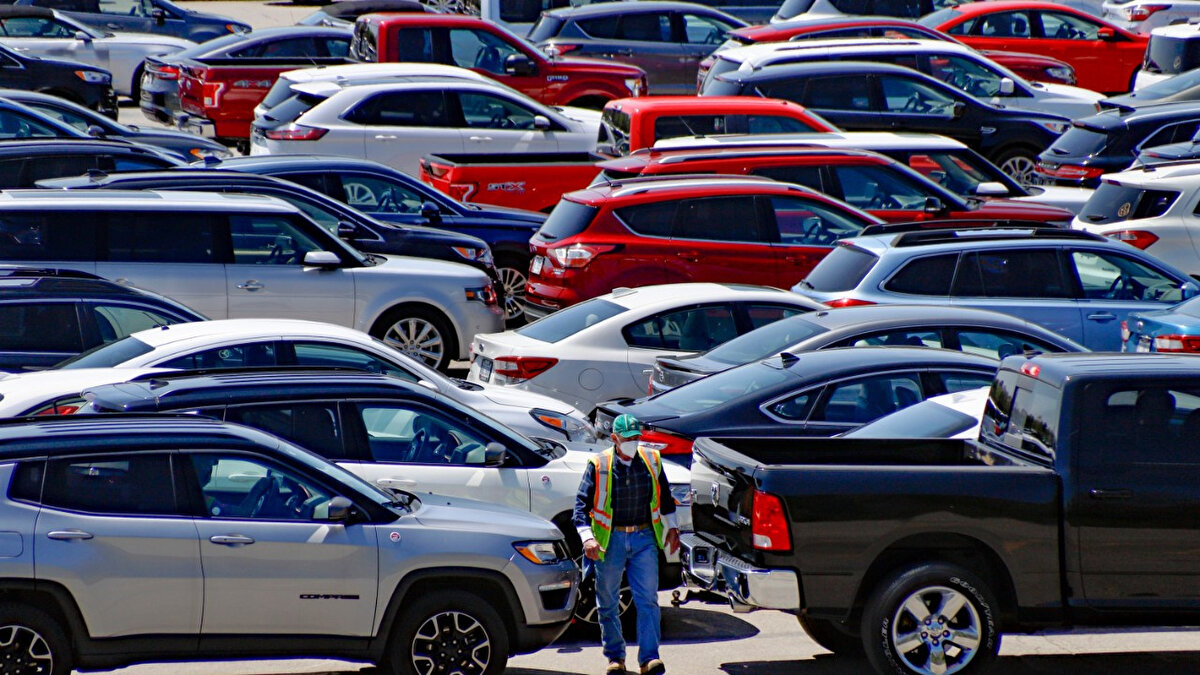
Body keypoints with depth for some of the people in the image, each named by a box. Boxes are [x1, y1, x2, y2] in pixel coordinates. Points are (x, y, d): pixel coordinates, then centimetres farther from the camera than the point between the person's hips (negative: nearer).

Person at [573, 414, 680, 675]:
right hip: (610, 539, -1)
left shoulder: (652, 460, 4)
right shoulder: (599, 465, -6)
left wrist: (672, 527, 20)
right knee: (608, 602, 7)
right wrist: (587, 537, -17)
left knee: (647, 600, -6)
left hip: (644, 538, 1)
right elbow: (582, 503, -6)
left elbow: (665, 496, 19)